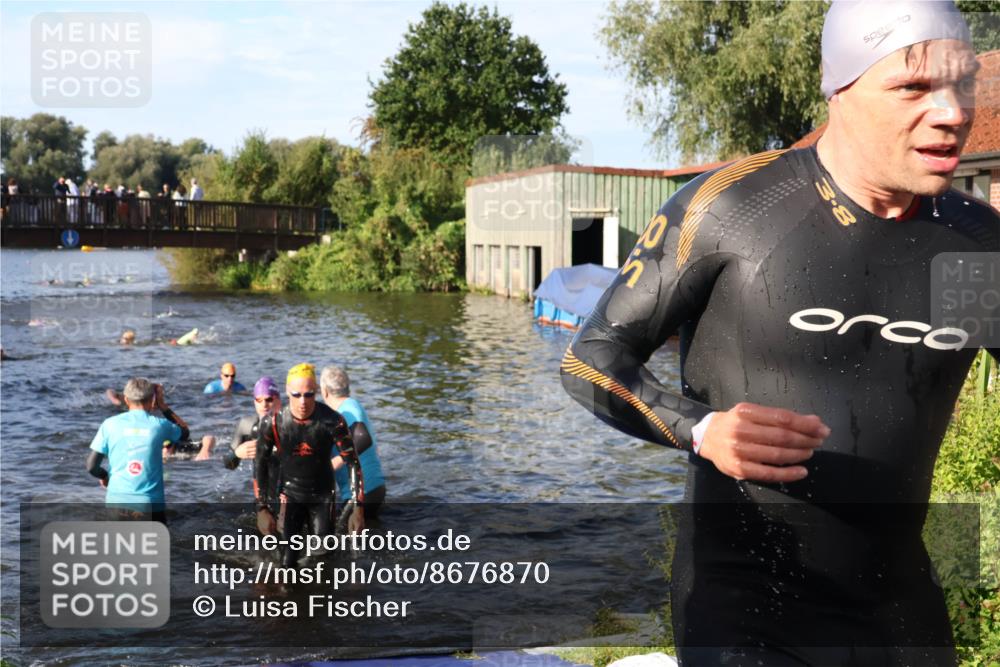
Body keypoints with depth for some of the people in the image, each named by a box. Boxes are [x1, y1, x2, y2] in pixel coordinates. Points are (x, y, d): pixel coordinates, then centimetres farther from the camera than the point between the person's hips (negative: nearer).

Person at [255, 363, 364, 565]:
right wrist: (262, 509, -6)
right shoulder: (272, 423, -17)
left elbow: (353, 463, -13)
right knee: (286, 562, -11)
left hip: (322, 496, 0)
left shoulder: (332, 421, -20)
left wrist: (358, 509, -17)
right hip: (290, 495, 0)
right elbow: (260, 465, -4)